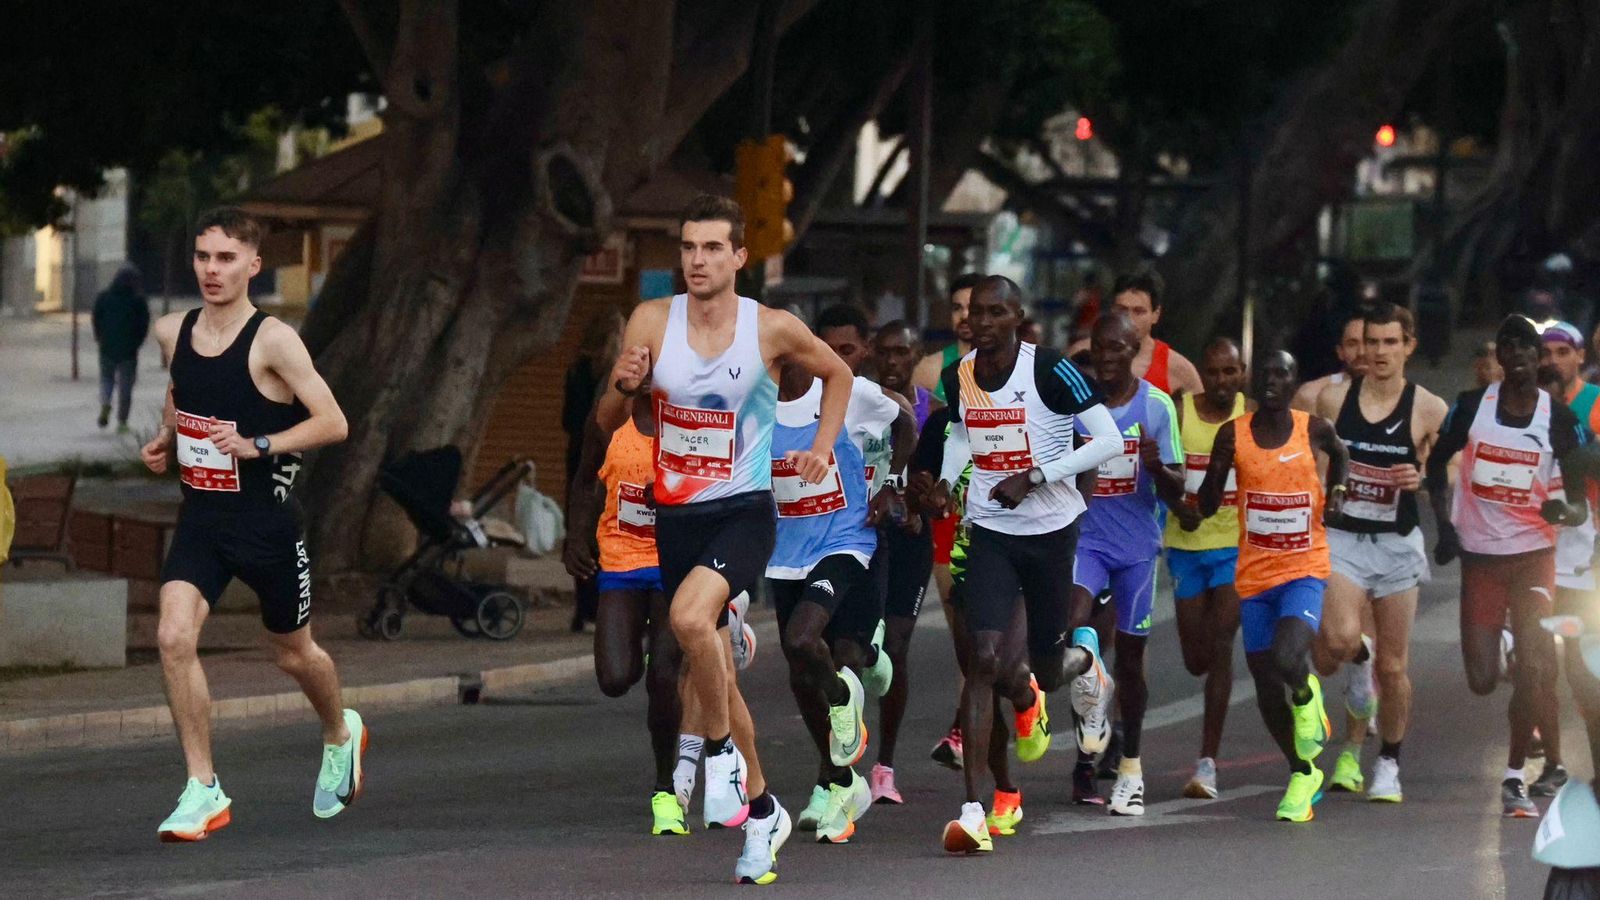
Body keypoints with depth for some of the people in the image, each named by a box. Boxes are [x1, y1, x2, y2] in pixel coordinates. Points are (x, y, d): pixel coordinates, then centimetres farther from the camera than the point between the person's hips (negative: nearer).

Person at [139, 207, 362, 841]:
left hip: (266, 521, -4)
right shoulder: (172, 333, 2)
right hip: (200, 520, 4)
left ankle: (340, 737, 48)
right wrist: (165, 440, 5)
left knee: (294, 654, 14)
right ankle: (204, 792, -11)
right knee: (174, 636, -18)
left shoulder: (272, 341, -15)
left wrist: (257, 446, -26)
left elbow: (333, 423, -16)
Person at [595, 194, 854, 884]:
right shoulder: (652, 322, -3)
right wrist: (624, 386, -19)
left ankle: (721, 751, -11)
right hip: (675, 515, 4)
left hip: (745, 510, -4)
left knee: (690, 615, -33)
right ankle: (762, 812, 29)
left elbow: (837, 373, 12)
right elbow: (607, 424, 2)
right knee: (709, 668, 13)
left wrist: (823, 448, 1)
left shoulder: (773, 329, -8)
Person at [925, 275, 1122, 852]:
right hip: (990, 531, 2)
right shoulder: (957, 377, 1)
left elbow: (1110, 442, -16)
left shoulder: (1049, 371, -15)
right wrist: (945, 481, 4)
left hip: (1052, 530, -2)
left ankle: (1085, 661, 51)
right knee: (985, 660, -16)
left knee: (1045, 672, 10)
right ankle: (974, 812, -13)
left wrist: (1034, 476, -22)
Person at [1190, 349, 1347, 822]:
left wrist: (1337, 489, 4)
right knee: (1266, 687, 7)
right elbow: (1209, 499, -1)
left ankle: (1307, 696, 11)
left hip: (1305, 569, -2)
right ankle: (1303, 773, 28)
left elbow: (1338, 452, 20)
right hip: (1254, 574, 2)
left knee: (1288, 659, -27)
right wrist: (1192, 513, -22)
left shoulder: (1313, 428, -3)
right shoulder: (1233, 435, -3)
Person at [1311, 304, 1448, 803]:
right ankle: (1359, 658, 14)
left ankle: (1388, 763, 24)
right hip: (1341, 538, 0)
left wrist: (1421, 478, -15)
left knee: (1393, 667, 4)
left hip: (1397, 543, 0)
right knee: (1339, 640, -24)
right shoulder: (1333, 398, 1)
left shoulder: (1429, 410, -2)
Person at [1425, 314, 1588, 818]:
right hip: (1479, 554, 1)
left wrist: (1567, 511, -24)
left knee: (1533, 668, -15)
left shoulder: (1559, 419, -2)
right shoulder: (1471, 407, 0)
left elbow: (1582, 499, 0)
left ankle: (1515, 777, -2)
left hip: (1533, 554, -1)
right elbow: (1436, 463, 13)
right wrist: (1444, 526, 0)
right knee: (1482, 680, 0)